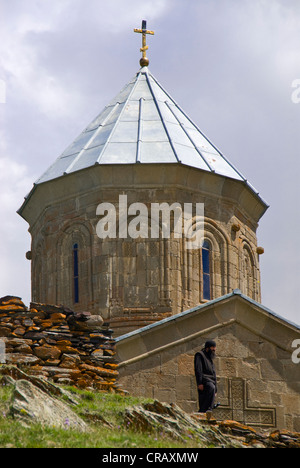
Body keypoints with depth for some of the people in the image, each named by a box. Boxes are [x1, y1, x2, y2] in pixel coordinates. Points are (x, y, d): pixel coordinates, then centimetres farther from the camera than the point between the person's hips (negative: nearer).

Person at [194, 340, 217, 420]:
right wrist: (199, 383, -20)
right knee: (211, 388, -36)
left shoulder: (210, 359, 32)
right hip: (204, 380, -9)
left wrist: (215, 390, 27)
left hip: (211, 381, 9)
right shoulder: (199, 355, 6)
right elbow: (198, 370, -8)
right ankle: (208, 409, -49)